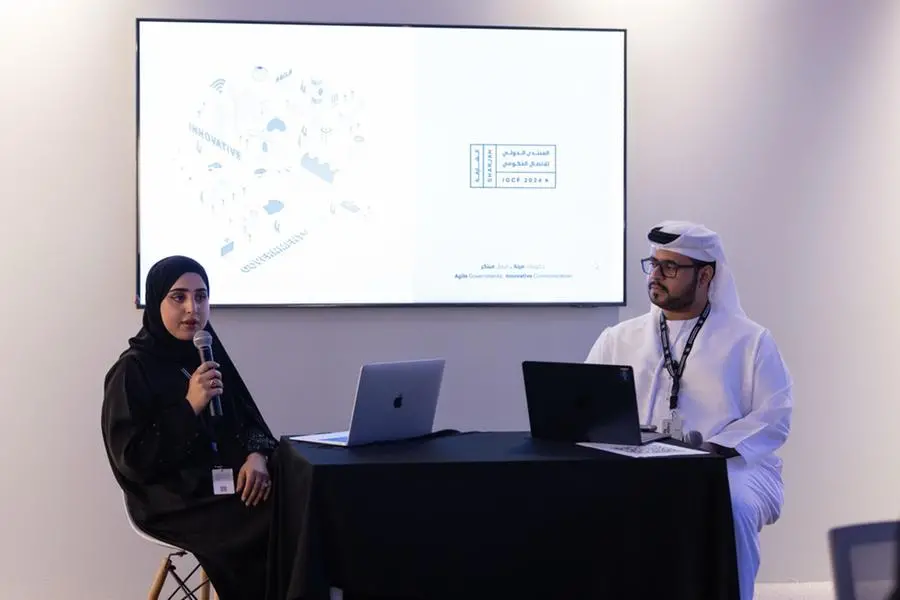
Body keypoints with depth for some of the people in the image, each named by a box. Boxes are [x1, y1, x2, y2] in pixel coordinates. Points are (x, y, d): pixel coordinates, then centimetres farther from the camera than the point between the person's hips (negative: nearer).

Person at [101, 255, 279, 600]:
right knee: (277, 525, -27)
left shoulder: (210, 354, 12)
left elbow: (247, 417, 12)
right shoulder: (132, 370, -6)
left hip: (228, 482, 6)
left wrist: (257, 455, -11)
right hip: (173, 499, -6)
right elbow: (131, 459, -12)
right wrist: (189, 407, -19)